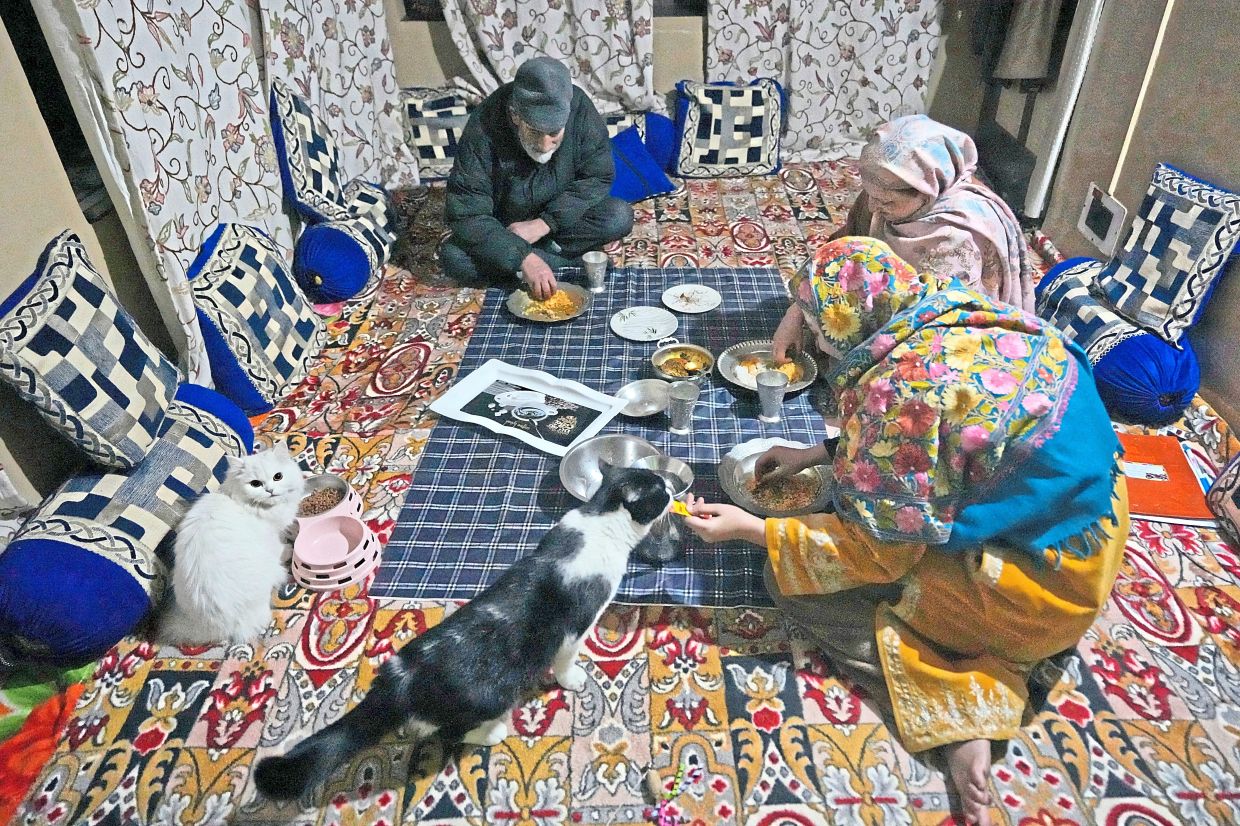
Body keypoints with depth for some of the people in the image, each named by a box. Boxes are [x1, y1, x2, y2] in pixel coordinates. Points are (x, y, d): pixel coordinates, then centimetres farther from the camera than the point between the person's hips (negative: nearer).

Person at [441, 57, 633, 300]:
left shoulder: (579, 108, -24)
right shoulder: (483, 127, -29)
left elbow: (599, 177, -15)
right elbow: (466, 213, -30)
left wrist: (544, 223, -24)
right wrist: (523, 257, -42)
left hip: (561, 220, 1)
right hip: (503, 230, 0)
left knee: (619, 217, -25)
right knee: (454, 259, -28)